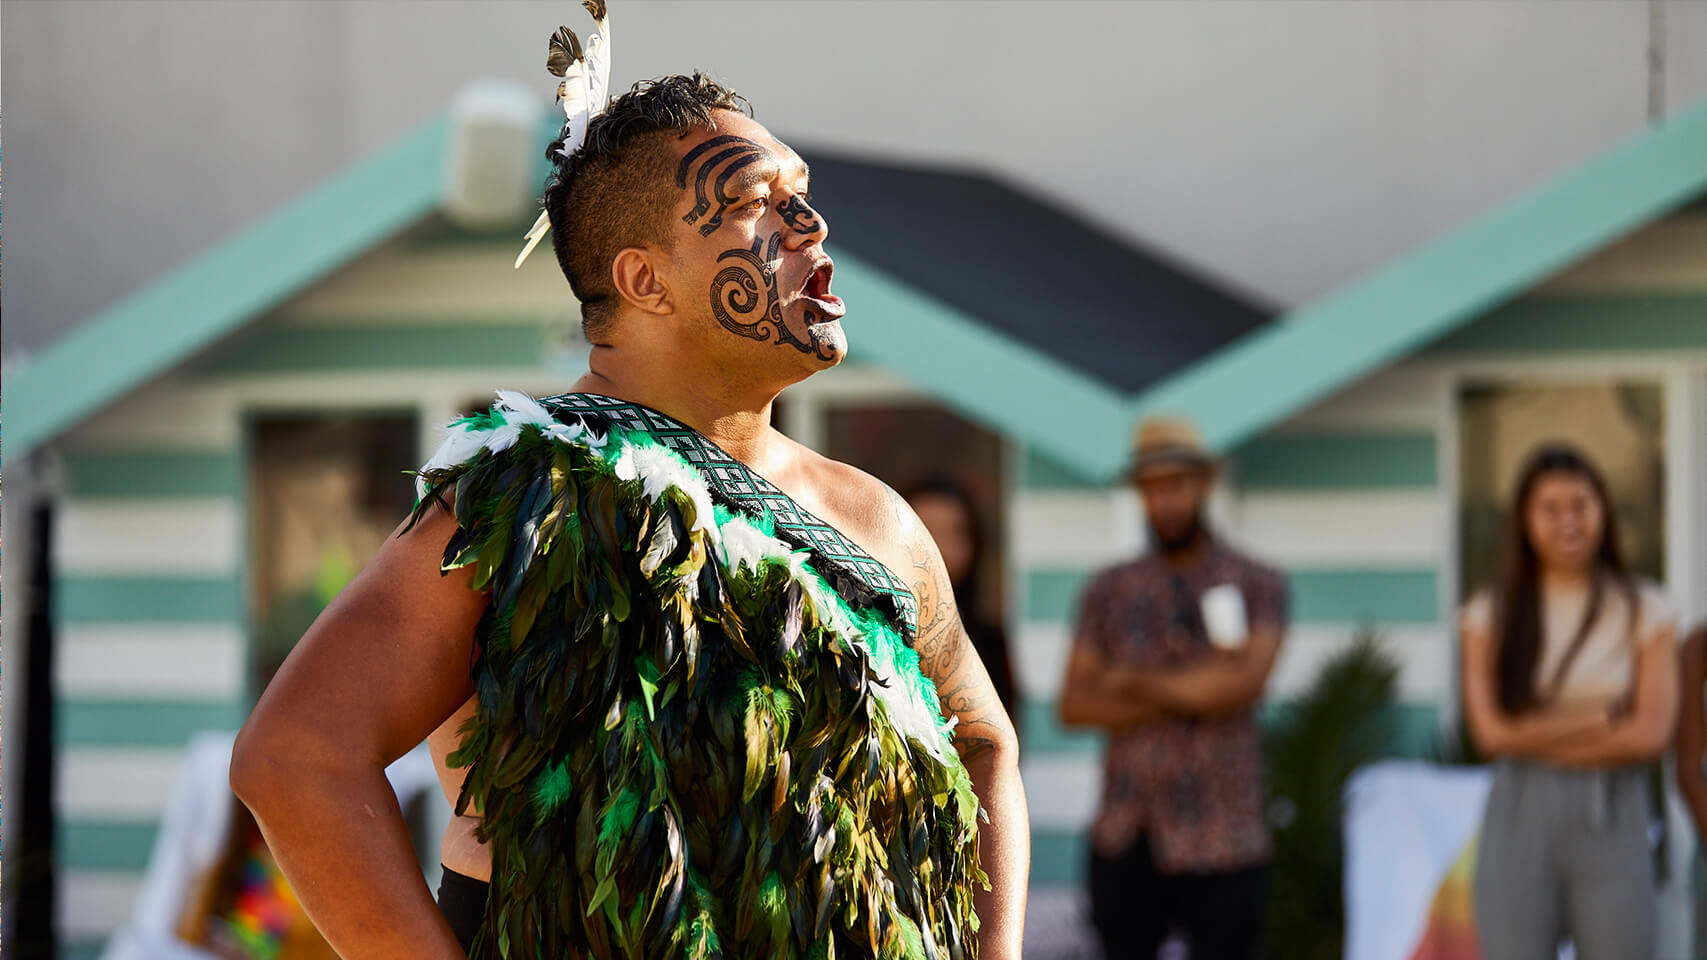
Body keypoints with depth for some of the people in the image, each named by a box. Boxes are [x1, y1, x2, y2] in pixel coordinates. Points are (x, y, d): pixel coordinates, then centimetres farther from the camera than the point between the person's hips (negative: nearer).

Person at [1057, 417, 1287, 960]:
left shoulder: (1257, 586, 5)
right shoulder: (1109, 592, 11)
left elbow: (1245, 682, -12)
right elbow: (1074, 706, 2)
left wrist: (1137, 684, -3)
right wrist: (1188, 697, -8)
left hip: (1223, 839, -2)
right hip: (1128, 834, 2)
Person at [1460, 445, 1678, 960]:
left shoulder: (1643, 610, 4)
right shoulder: (1491, 613, 5)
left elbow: (1651, 732, -6)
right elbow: (1491, 730, -5)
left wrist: (1536, 737, -7)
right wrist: (1601, 719, -7)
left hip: (1613, 819, 0)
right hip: (1520, 818, 0)